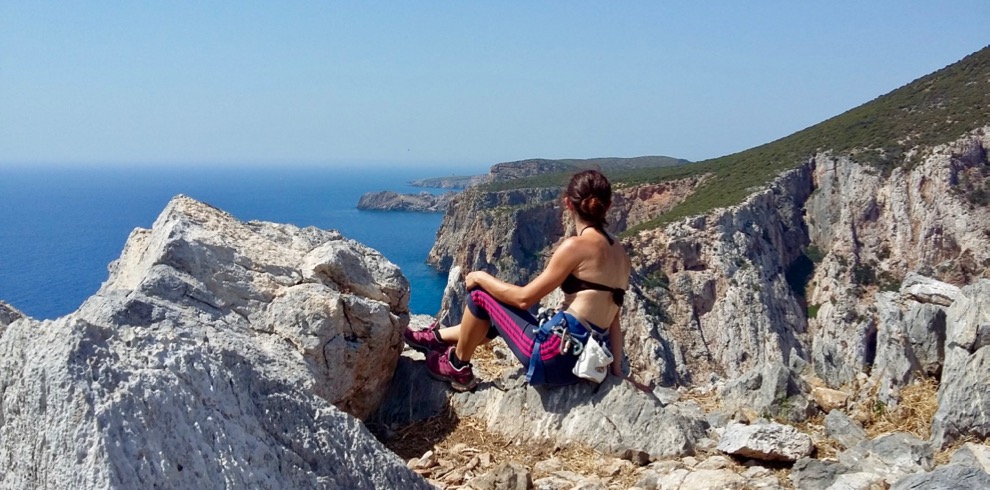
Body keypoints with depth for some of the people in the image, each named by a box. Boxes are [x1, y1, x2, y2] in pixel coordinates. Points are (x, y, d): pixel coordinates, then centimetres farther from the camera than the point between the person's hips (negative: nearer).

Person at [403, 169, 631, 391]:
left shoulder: (576, 246, -15)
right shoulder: (619, 250, 9)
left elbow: (524, 298, -10)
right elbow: (612, 318, 8)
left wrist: (481, 277, 4)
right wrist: (616, 371, 10)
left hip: (559, 356, -8)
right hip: (586, 358, 9)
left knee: (480, 294, 8)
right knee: (500, 311, 28)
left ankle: (458, 369, 26)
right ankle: (437, 338, 44)